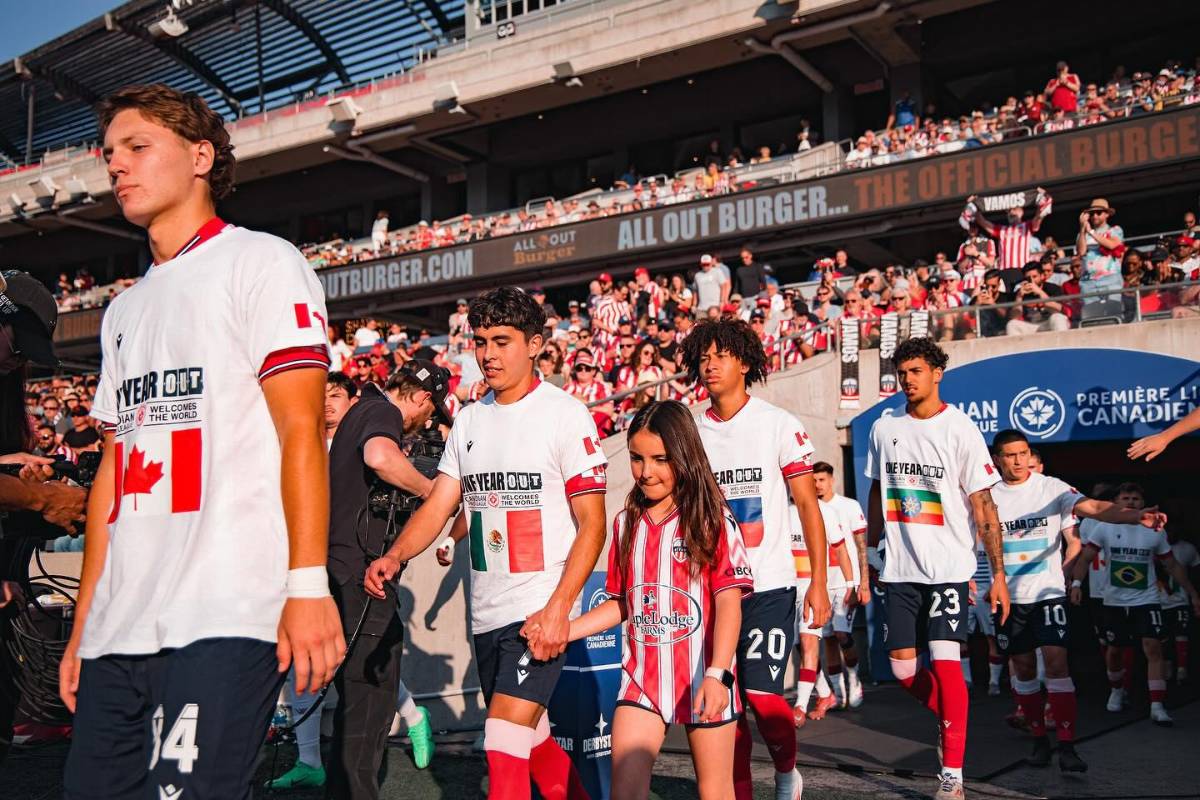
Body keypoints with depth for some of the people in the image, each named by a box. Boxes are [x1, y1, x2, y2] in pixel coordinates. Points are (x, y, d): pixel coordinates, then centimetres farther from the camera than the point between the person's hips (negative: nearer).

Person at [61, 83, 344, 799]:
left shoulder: (260, 262, 1)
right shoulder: (125, 310, 22)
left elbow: (300, 430, -9)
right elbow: (113, 470, 20)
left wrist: (308, 584, -18)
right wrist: (83, 626, 15)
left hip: (221, 623, -7)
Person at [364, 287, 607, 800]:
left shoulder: (566, 415, -8)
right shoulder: (468, 420, 10)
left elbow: (592, 523, -10)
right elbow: (438, 504, 8)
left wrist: (557, 609, -19)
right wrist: (396, 556, -11)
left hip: (540, 610, -6)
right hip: (485, 613, 7)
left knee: (505, 747, -13)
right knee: (532, 741, 18)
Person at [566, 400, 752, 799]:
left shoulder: (713, 521, -6)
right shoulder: (627, 523, 8)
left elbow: (729, 602, -13)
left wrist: (717, 674, -25)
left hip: (703, 676, -3)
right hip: (641, 675, 3)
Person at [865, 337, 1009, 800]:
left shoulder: (960, 429, -7)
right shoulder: (883, 429, 6)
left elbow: (983, 507, -8)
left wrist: (998, 574, -12)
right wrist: (869, 557, 16)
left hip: (948, 566, -4)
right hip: (899, 568, 5)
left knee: (944, 663, -11)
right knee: (903, 670, 5)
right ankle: (951, 719, 35)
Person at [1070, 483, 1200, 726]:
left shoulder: (1155, 531, 0)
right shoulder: (1105, 527, -5)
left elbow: (1172, 566, 9)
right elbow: (1086, 557, -10)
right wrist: (1076, 582, -26)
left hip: (1147, 600, 0)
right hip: (1115, 601, 0)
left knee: (1153, 648, -14)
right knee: (1114, 650, 13)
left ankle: (1156, 707, -12)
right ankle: (1117, 690, 39)